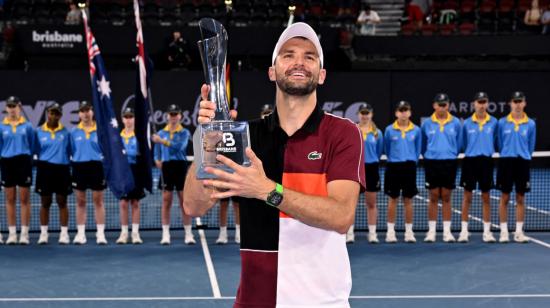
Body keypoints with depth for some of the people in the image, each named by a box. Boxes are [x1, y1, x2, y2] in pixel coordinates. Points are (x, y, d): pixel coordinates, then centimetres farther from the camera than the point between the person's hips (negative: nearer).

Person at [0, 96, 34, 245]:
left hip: (23, 162, -1)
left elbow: (32, 146, 7)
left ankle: (24, 233, 3)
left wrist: (29, 159, 1)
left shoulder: (27, 126, 2)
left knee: (24, 199, 0)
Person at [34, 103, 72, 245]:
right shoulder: (39, 132, 4)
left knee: (62, 202, 4)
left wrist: (69, 165, -1)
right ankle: (43, 233, 12)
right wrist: (39, 163, -4)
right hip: (45, 169, 0)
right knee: (45, 202, 5)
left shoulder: (65, 132, 4)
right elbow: (35, 151, 8)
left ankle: (64, 233, 8)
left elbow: (70, 151, 6)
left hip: (62, 169, 0)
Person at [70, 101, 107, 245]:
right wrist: (72, 162, -1)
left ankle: (100, 233, 6)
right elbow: (71, 151, 8)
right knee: (80, 202, 6)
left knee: (98, 201, 2)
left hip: (96, 166, -1)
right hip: (79, 166, 1)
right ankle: (80, 233, 11)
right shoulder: (74, 131, 5)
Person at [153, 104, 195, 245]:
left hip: (180, 166, -2)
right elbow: (157, 154, 13)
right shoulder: (161, 133, 11)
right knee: (166, 201, 1)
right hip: (166, 167, 2)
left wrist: (161, 141, -19)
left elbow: (178, 146, -16)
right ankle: (165, 234, 4)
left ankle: (188, 234, 3)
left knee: (185, 201, -2)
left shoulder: (184, 132, 3)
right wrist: (158, 161, -8)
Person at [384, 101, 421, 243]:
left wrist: (412, 162, 8)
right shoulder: (389, 130, -2)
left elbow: (418, 149, 10)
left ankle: (409, 231, 11)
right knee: (392, 199, 3)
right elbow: (387, 149, 9)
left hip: (409, 166, 1)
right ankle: (390, 231, 9)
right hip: (393, 166, -1)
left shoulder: (416, 130, 1)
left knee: (408, 200, 5)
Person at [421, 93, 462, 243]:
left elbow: (459, 143, 10)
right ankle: (431, 231, 8)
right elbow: (423, 145, 11)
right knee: (434, 198, 3)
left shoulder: (455, 123, 1)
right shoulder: (427, 124, 1)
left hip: (449, 163, 0)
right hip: (432, 163, 0)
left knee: (446, 198, 5)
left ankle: (447, 231, 9)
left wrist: (451, 155, 10)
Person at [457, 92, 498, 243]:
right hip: (470, 160, 0)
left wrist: (490, 151, 8)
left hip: (486, 161, 0)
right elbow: (462, 143, 9)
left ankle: (487, 231, 11)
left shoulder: (493, 122, 0)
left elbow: (496, 141, 10)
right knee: (467, 196, 3)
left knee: (486, 197, 6)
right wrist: (469, 151, 4)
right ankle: (464, 230, 9)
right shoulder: (467, 123, 0)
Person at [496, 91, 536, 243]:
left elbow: (531, 146, 10)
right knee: (504, 198, 2)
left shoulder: (530, 124, 2)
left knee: (520, 198, 4)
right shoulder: (502, 123, 0)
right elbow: (499, 144, 9)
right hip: (506, 161, -1)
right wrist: (506, 154, 10)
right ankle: (504, 231, 7)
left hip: (523, 162, 1)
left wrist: (524, 156, 9)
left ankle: (519, 232, 10)